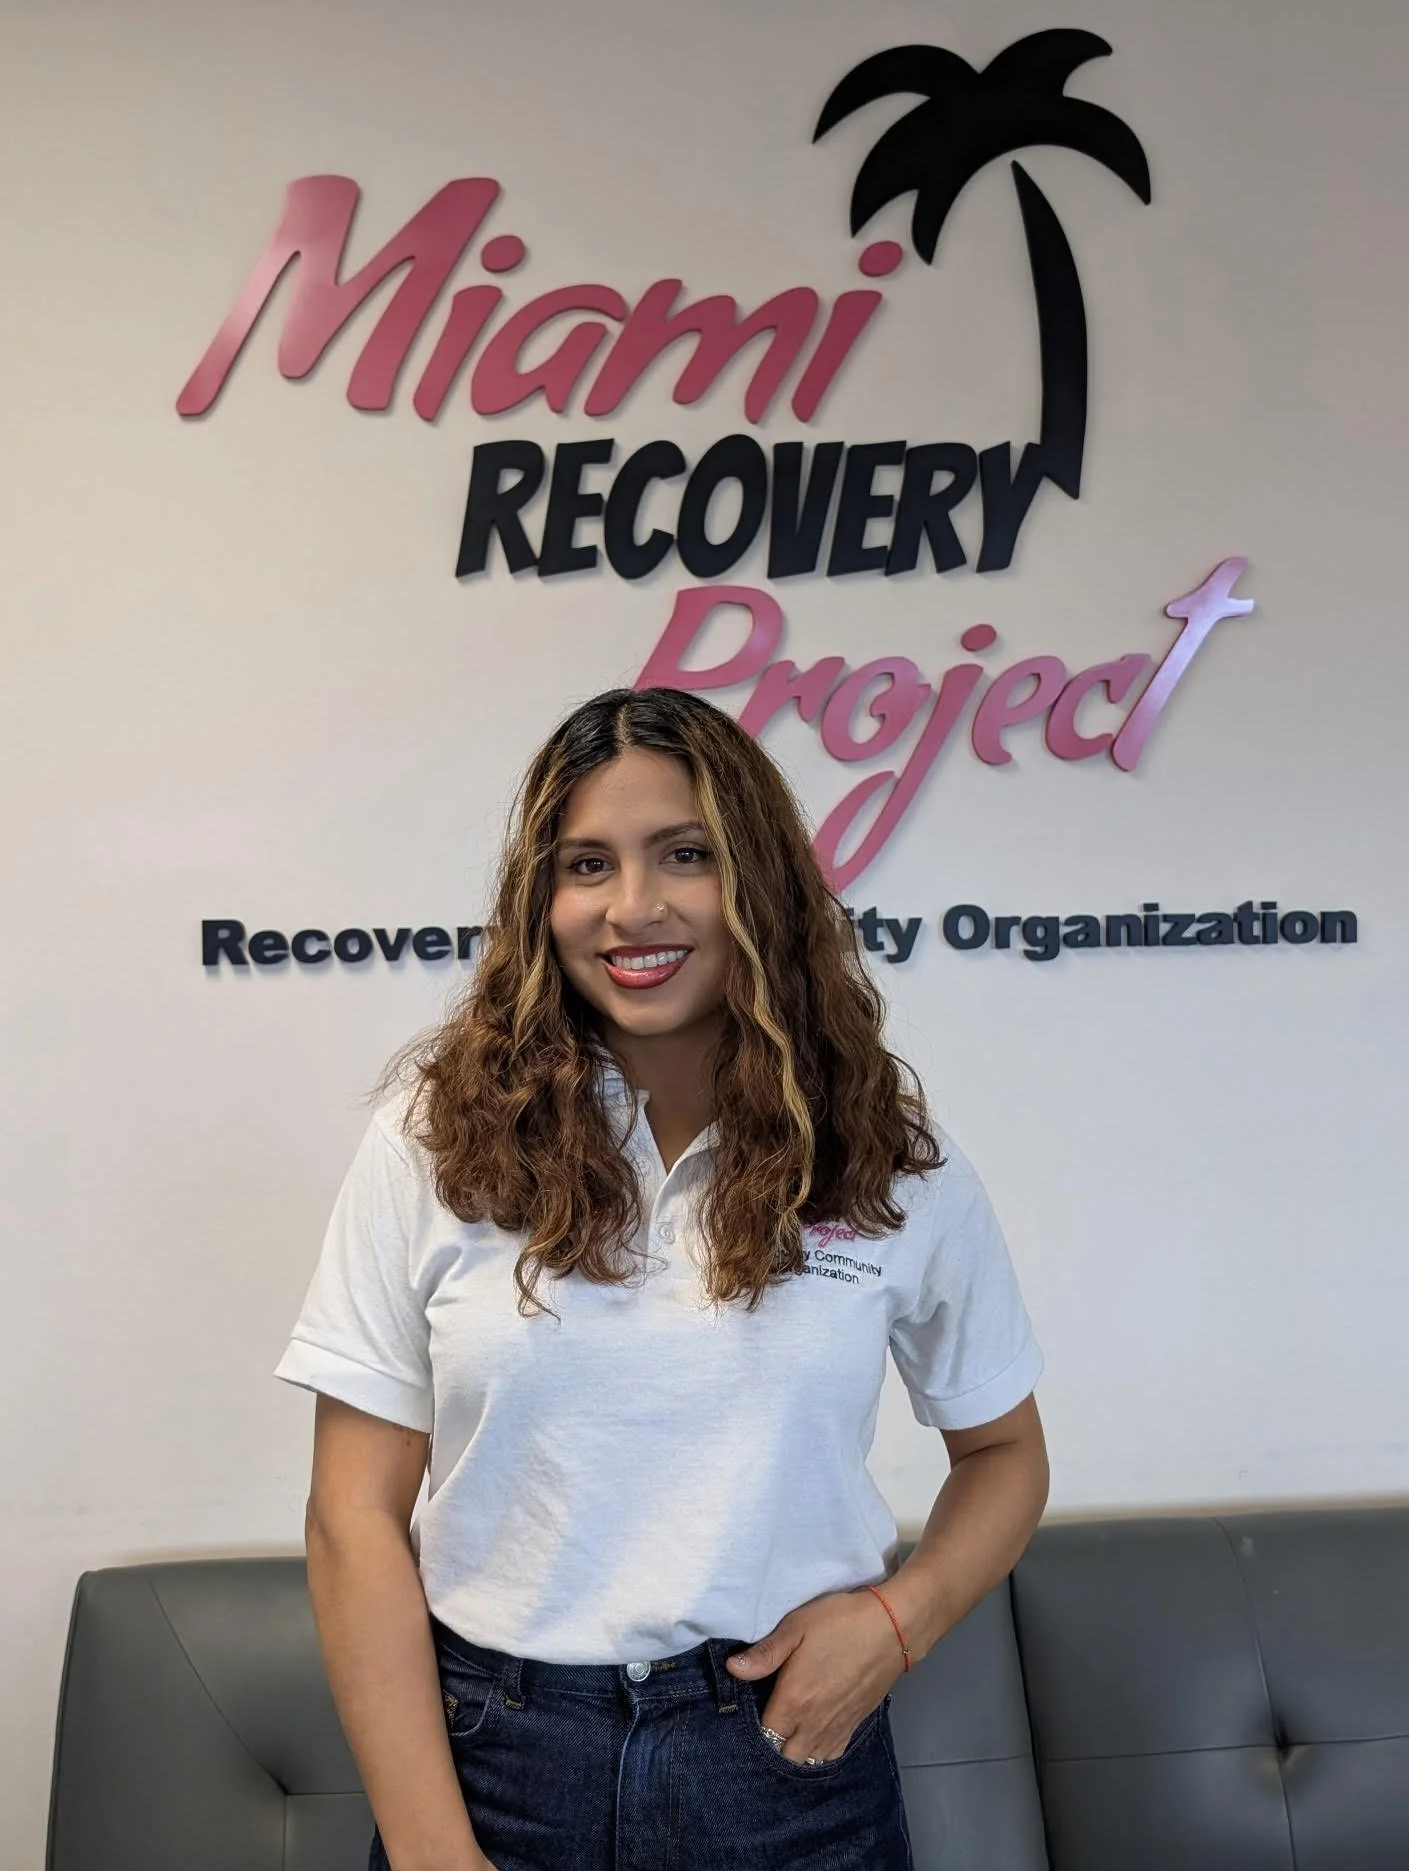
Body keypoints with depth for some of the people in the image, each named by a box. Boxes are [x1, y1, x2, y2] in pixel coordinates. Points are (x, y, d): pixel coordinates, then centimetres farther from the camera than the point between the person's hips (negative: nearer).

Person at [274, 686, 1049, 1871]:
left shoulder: (891, 1161, -3)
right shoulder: (440, 1134, -7)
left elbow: (1004, 1449, 9)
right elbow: (358, 1515, -6)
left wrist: (900, 1617, -9)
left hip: (789, 1761, 1)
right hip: (487, 1751, 0)